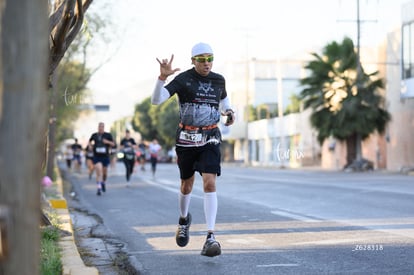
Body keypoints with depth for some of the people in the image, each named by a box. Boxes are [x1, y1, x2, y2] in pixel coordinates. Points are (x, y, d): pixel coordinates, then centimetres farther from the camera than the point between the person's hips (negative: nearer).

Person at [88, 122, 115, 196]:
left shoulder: (108, 135, 0)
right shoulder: (94, 135, 3)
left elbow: (113, 144, 4)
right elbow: (90, 141, 23)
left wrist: (108, 142, -14)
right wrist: (91, 144, 2)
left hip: (105, 156, 1)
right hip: (97, 157, -1)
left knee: (104, 172, 15)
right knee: (99, 172, -16)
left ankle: (104, 182, 45)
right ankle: (99, 188, -18)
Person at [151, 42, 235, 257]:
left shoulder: (219, 80, 3)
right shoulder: (183, 80, -9)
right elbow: (156, 100, -19)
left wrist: (228, 112, 5)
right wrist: (162, 77, -35)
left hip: (210, 140, 1)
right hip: (186, 139, -1)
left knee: (210, 183, -16)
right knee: (187, 185, 13)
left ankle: (210, 237, -20)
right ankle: (184, 220, 45)